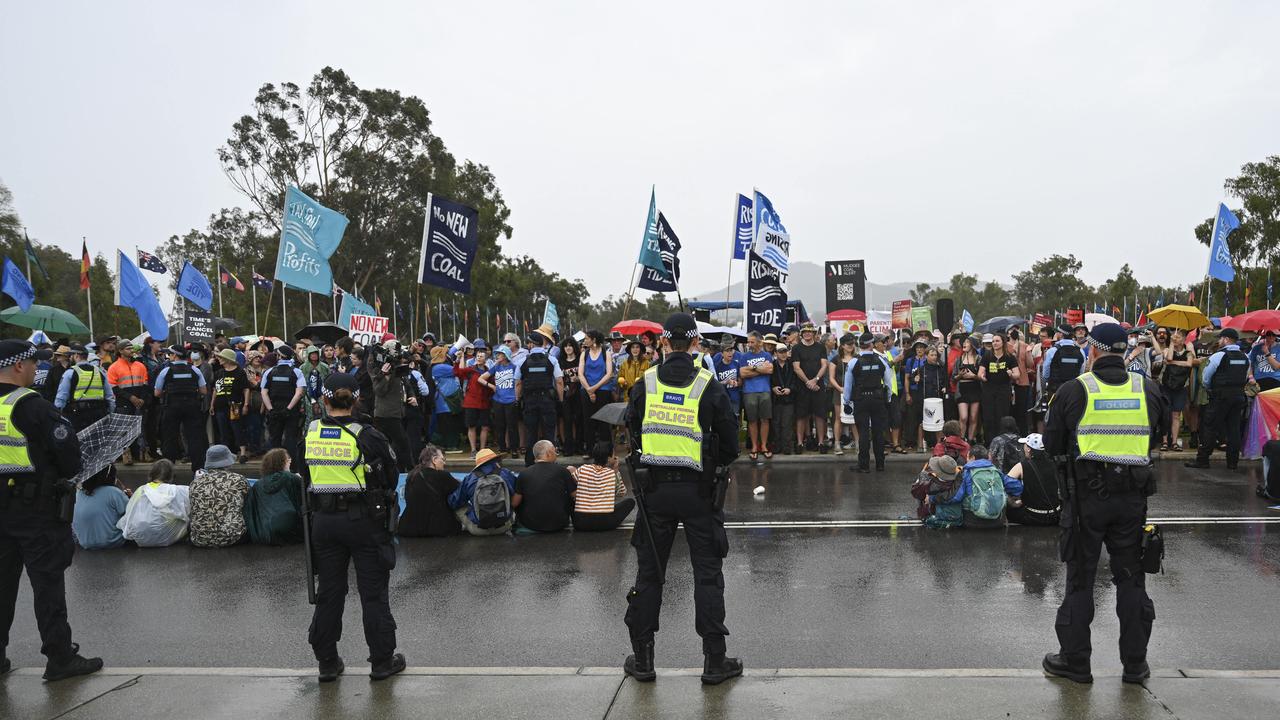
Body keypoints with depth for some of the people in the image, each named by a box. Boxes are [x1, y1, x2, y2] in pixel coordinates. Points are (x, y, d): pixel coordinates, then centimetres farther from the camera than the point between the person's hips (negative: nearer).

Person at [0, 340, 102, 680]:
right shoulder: (32, 406, -17)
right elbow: (67, 450, -17)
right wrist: (67, 474, 4)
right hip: (37, 509, -7)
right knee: (47, 581, -1)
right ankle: (60, 658, 5)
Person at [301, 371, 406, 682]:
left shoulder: (308, 435, -2)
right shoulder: (367, 436, -13)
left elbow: (305, 481, 9)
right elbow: (391, 478, -2)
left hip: (323, 520, 3)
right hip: (364, 520, -3)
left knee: (328, 591, 14)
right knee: (373, 592, 7)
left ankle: (327, 662, 22)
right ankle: (382, 661, 14)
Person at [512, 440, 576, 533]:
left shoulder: (524, 474, -6)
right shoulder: (562, 470, -9)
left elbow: (514, 503, -2)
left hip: (530, 525, 1)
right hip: (558, 525, -1)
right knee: (570, 497, 19)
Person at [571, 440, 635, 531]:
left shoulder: (582, 469, 2)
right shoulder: (612, 473, 0)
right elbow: (622, 493, 17)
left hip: (580, 524, 2)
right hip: (605, 523, -1)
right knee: (631, 501, 18)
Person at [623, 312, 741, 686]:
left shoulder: (645, 383, -1)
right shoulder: (709, 386, -7)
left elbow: (631, 434, 7)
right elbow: (730, 445, -3)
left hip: (655, 488, 2)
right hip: (698, 490, -2)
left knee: (649, 572, 11)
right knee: (707, 574, 6)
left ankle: (642, 658, 18)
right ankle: (714, 661, 10)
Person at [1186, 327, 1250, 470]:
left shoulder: (1218, 356, -10)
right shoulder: (1245, 357, 9)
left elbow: (1206, 378, -3)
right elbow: (1246, 378, 16)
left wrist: (1210, 389, 14)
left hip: (1221, 396, -6)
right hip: (1239, 396, 6)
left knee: (1210, 427, -1)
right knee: (1234, 429, 9)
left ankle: (1202, 459, -1)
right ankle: (1232, 462, 12)